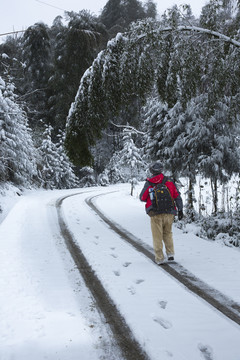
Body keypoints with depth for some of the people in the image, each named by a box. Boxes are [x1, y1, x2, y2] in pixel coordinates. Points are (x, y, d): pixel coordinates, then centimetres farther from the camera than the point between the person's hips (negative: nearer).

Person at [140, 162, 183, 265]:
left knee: (157, 237, 7)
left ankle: (159, 258, 7)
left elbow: (142, 198, 3)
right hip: (169, 214, 2)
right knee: (168, 234, 21)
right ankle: (170, 253, 12)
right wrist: (180, 210, 8)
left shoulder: (148, 184, -4)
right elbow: (177, 197, 2)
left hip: (155, 215, -2)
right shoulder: (169, 182, 2)